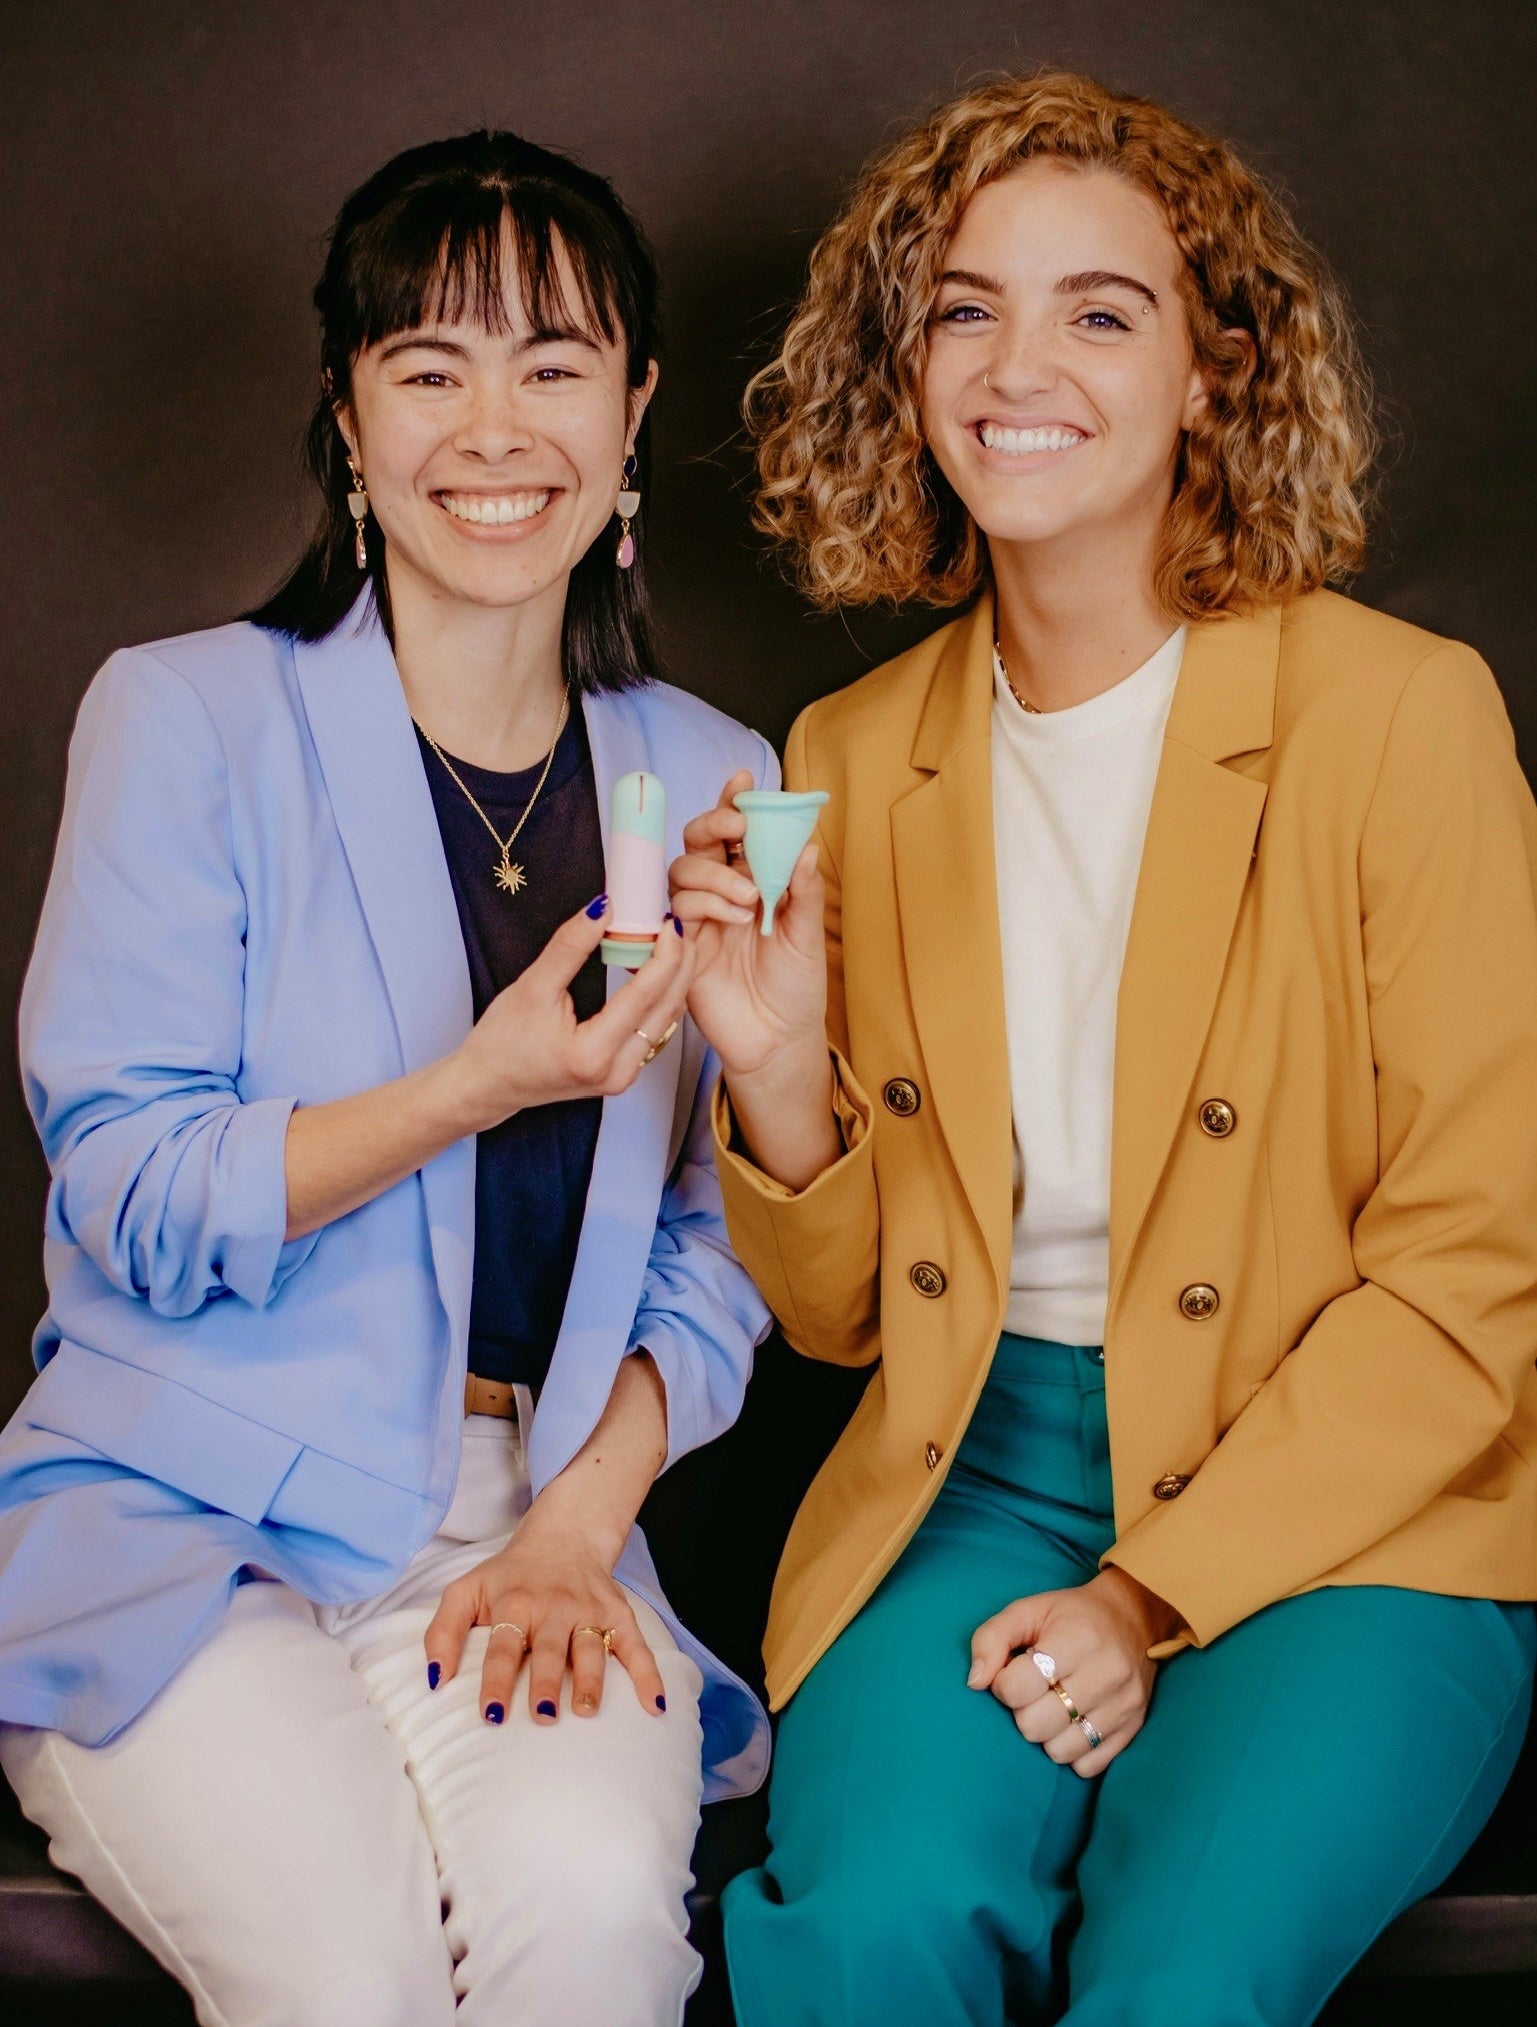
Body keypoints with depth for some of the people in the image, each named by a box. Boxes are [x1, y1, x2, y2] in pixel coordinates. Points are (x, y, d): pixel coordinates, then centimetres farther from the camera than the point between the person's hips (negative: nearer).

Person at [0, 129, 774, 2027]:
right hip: (185, 1528, -2)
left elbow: (715, 1251, 9)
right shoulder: (186, 717, -1)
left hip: (536, 1526, 3)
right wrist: (484, 1083, -21)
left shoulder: (709, 781, 10)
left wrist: (576, 1528, -7)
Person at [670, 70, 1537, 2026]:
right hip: (970, 1473, 3)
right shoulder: (854, 757, 7)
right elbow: (843, 1313, 12)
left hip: (1347, 1508, -2)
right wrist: (775, 1070, -9)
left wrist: (1157, 1592, -13)